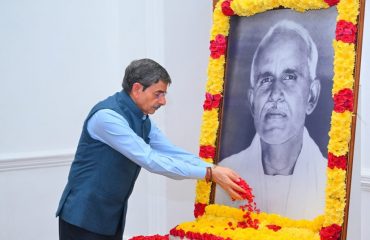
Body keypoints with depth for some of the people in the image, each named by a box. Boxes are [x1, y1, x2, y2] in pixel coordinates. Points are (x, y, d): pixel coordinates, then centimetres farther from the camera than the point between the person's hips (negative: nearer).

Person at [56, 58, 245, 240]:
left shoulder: (143, 121, 7)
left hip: (113, 216, 8)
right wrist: (209, 173, -25)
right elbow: (149, 160, -26)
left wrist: (215, 172, -9)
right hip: (84, 215, -8)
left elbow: (173, 153, 5)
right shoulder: (107, 116, -21)